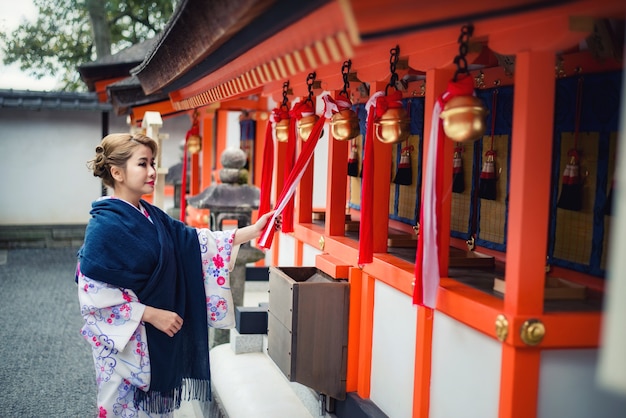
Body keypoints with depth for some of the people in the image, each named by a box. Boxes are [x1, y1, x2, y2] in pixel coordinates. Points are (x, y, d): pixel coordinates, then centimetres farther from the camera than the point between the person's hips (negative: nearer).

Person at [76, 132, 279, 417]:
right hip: (125, 341, -8)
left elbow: (193, 241, 9)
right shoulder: (105, 225, -19)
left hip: (158, 340, 8)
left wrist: (252, 231, 2)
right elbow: (95, 294, -22)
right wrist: (152, 314, -21)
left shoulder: (150, 216, 6)